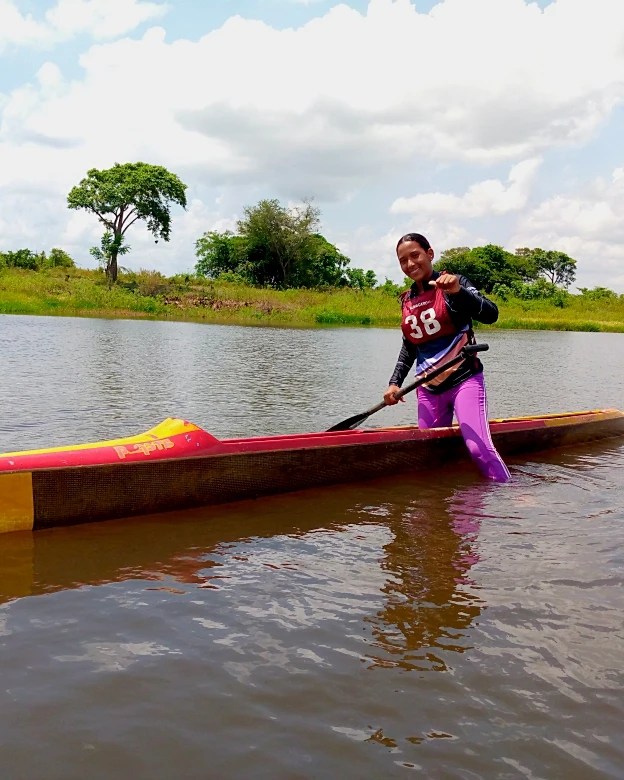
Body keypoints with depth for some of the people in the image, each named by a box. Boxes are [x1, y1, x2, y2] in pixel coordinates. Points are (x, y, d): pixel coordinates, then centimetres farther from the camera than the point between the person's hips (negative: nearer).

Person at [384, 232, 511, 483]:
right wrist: (395, 382, 12)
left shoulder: (452, 284, -3)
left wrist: (457, 291, -31)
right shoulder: (407, 300, 13)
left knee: (479, 447, -19)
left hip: (464, 380, -6)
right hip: (428, 388, 6)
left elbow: (491, 315, -17)